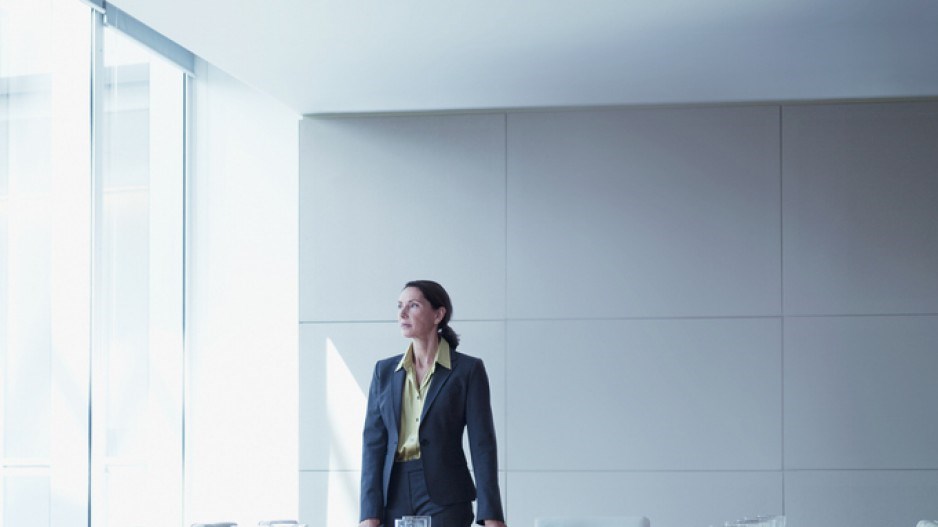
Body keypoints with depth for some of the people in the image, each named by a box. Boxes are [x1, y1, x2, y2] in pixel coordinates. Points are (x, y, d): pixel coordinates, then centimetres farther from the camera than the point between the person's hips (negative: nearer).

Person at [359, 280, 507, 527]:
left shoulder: (468, 370, 1)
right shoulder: (385, 371, 12)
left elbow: (482, 443, -3)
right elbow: (373, 442, 6)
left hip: (444, 499, -4)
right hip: (394, 495, 4)